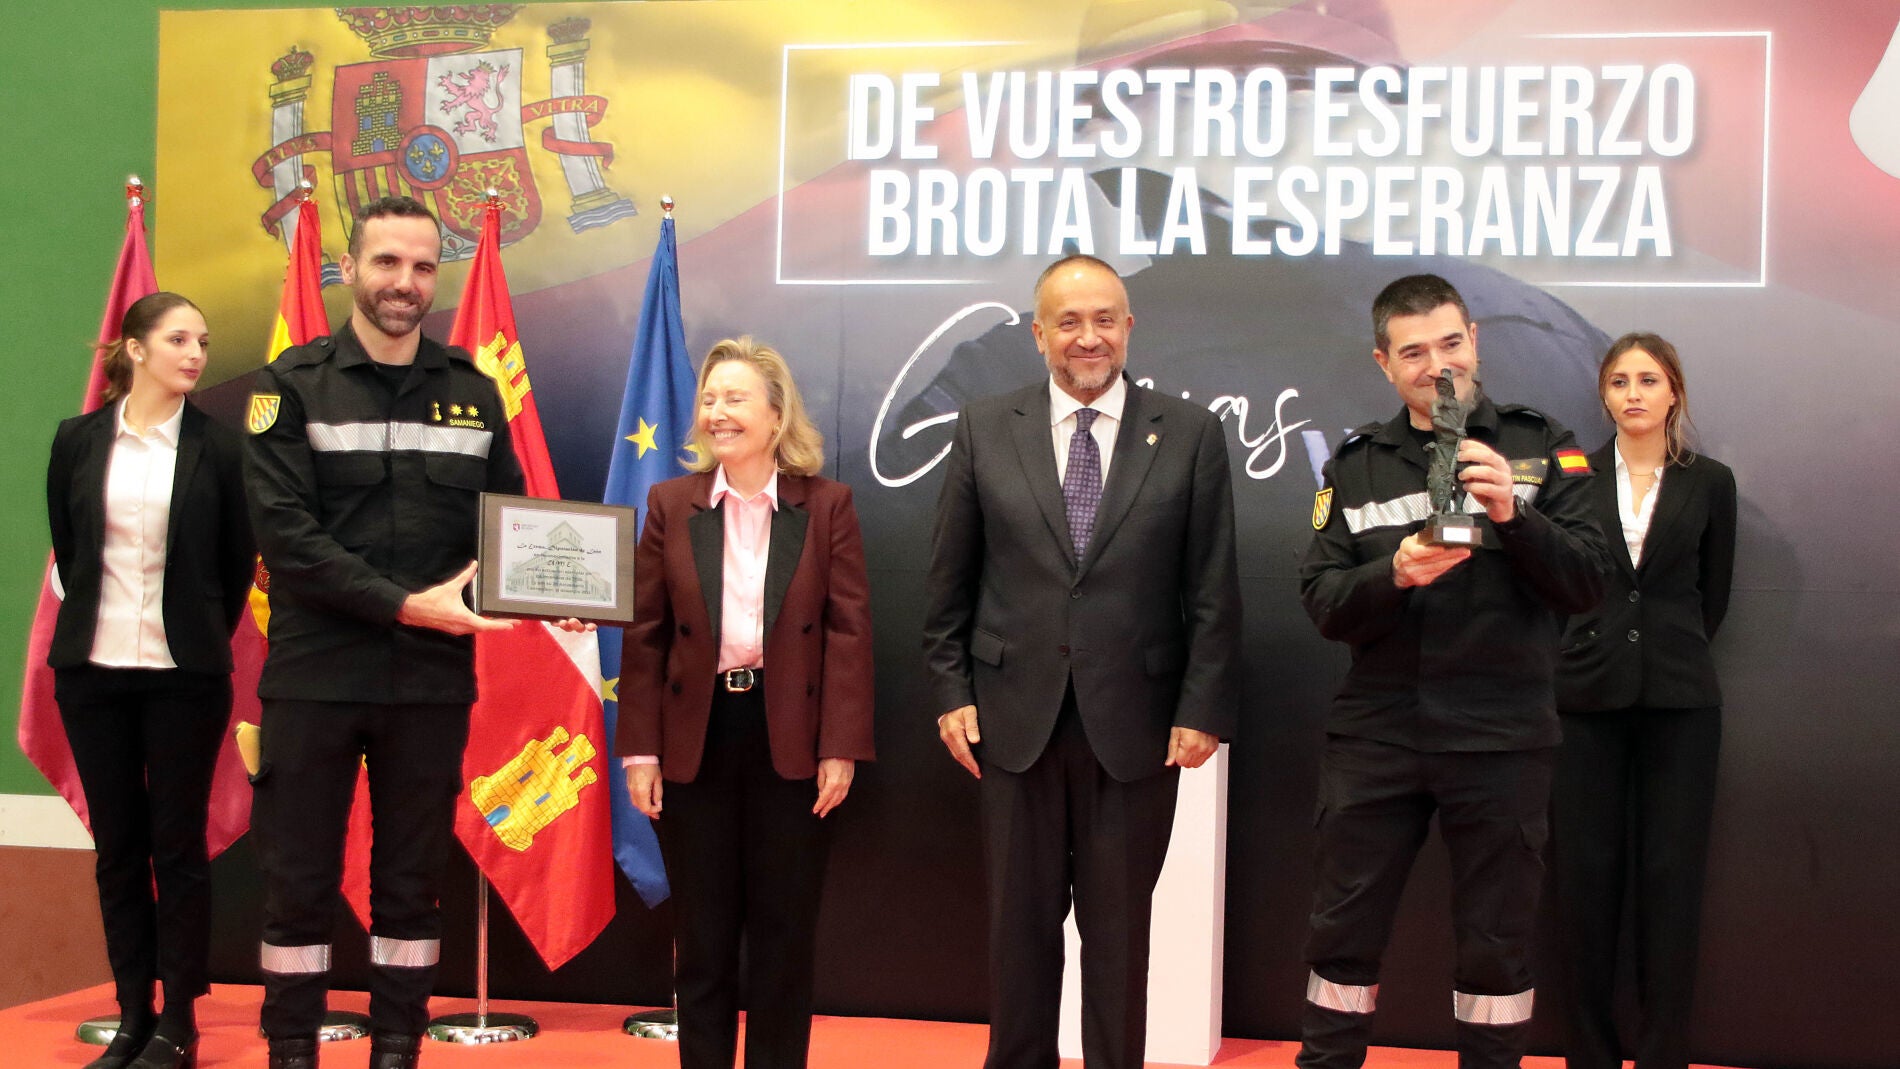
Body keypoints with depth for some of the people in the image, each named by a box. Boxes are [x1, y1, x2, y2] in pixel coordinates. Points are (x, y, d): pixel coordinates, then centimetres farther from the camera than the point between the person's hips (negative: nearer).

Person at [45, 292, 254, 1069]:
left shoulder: (219, 449, -2)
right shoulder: (78, 442, 4)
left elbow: (238, 565, 5)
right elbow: (66, 550, 14)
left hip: (185, 674, -2)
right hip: (94, 669, 2)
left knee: (178, 845, 2)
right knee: (117, 846, 7)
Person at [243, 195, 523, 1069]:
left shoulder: (471, 392, 9)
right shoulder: (295, 384, -1)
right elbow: (283, 531, -11)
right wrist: (404, 603, -19)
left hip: (433, 681, 3)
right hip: (314, 677, -2)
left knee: (411, 882, 10)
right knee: (299, 881, 5)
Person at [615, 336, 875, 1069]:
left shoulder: (826, 504, -1)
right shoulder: (671, 504, 3)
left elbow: (848, 630, -3)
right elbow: (644, 634, 3)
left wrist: (841, 748, -9)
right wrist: (639, 750, -2)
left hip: (790, 740, -1)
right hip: (695, 740, 1)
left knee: (784, 932, 8)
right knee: (702, 932, 9)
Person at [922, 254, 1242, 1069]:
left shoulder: (1190, 435, 1)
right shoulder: (985, 430, 4)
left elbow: (1213, 589, 0)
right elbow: (950, 579, 6)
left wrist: (1204, 709, -5)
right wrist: (951, 690, 1)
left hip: (1134, 724, -1)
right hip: (1015, 719, 1)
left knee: (1119, 926, 8)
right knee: (1020, 920, 10)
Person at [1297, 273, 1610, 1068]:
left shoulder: (1540, 448, 3)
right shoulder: (1355, 464, 7)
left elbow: (1587, 583, -4)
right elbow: (1322, 602, 1)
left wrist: (1512, 513, -20)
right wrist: (1394, 574, -19)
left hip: (1501, 735, -1)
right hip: (1375, 733, 1)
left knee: (1496, 943, 8)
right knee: (1342, 934, 7)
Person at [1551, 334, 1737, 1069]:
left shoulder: (1709, 483, 5)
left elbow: (1712, 595, 11)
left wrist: (1669, 650, 8)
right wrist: (1600, 647, 3)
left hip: (1677, 701, 0)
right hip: (1589, 696, 0)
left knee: (1670, 877, 1)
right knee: (1586, 873, 1)